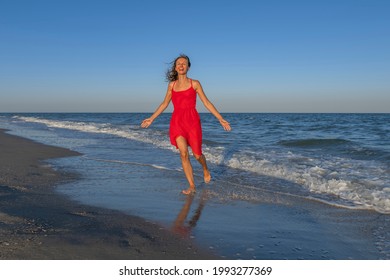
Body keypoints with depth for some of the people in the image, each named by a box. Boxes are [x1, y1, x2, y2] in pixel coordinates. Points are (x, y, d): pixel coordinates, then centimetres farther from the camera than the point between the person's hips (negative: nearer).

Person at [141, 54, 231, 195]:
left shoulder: (194, 84, 2)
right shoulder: (172, 85, 9)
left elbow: (207, 103, 2)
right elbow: (164, 104, 18)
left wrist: (221, 119, -2)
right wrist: (151, 119, 18)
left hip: (192, 121, -2)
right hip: (177, 122, 2)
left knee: (197, 154, 4)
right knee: (184, 154, -10)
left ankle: (205, 170, 40)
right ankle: (192, 186, 0)